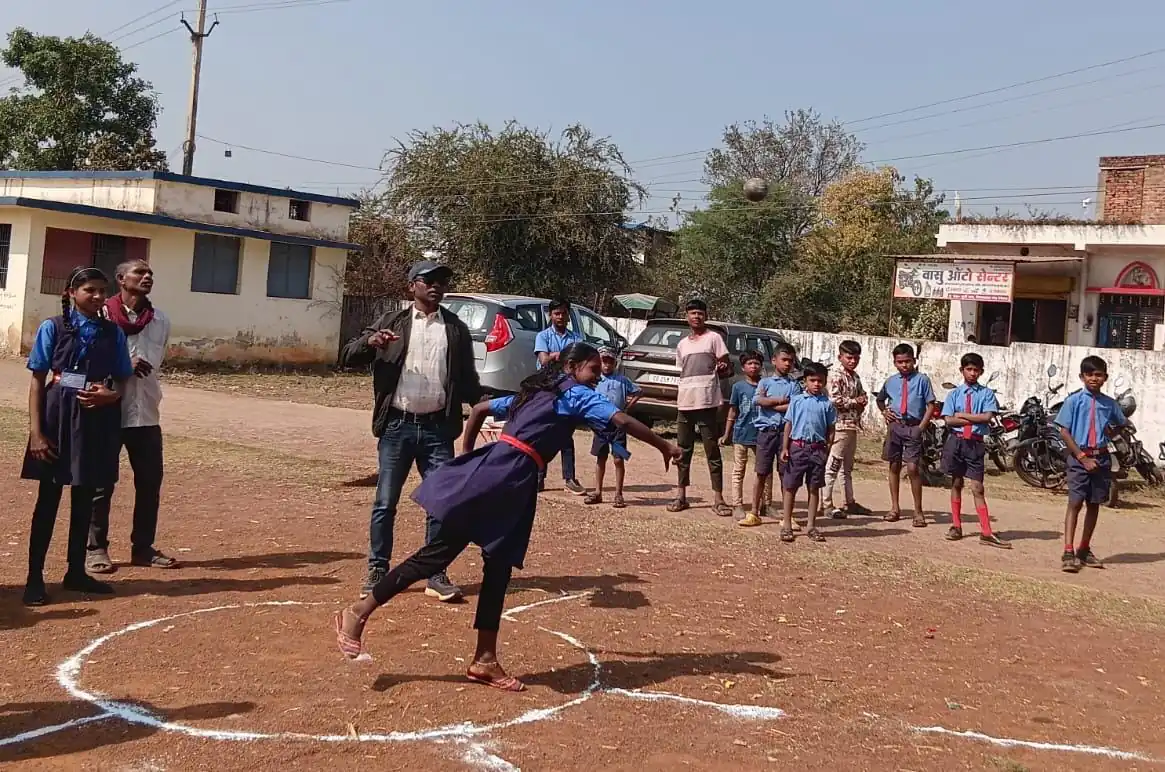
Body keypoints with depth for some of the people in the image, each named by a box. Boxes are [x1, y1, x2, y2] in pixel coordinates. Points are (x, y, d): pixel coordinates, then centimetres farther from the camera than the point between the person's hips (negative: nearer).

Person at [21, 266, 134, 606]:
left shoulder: (114, 333, 6)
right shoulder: (53, 328, -3)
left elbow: (123, 380, 12)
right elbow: (37, 381, -4)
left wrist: (111, 394, -12)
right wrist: (36, 431, -11)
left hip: (99, 420, 3)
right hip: (60, 416, -3)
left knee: (85, 498, 11)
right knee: (49, 498, 1)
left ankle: (76, 571, 23)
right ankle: (35, 578, 9)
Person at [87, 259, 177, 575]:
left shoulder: (160, 320, 7)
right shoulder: (102, 314, -5)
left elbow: (153, 363, 9)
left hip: (145, 413, 4)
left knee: (150, 481, 7)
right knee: (101, 482, 3)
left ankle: (143, 547, 19)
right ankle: (96, 549, 14)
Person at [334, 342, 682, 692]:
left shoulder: (535, 391, 26)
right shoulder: (578, 395, 3)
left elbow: (479, 409, 28)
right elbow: (622, 421, -8)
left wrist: (468, 459, 29)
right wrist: (665, 446, 1)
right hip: (503, 479, -9)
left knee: (499, 568, 10)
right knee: (438, 553, -5)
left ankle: (485, 659, 13)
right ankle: (359, 612, 1)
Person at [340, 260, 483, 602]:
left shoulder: (457, 329, 8)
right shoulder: (392, 322, 5)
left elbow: (467, 379, 10)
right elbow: (348, 358, 3)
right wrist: (370, 342, -18)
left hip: (437, 429, 1)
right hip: (397, 426, -1)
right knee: (385, 503, 4)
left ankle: (436, 575, 13)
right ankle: (377, 571, 15)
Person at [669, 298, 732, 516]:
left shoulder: (714, 338, 4)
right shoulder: (682, 344, 19)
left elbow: (726, 369, 2)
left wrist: (722, 369, -19)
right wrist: (678, 400, 12)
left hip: (707, 402, -5)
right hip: (684, 403, 5)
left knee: (713, 451, -3)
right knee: (683, 451, 7)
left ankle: (718, 498, -1)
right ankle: (681, 496, 14)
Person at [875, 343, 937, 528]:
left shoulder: (922, 380, -3)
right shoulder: (891, 381, 9)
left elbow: (931, 406, -3)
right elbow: (879, 399, 28)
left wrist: (921, 427, -9)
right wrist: (884, 411, 8)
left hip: (914, 427, -4)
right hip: (894, 426, 4)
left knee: (913, 469, -7)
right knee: (894, 466, 10)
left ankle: (918, 511, 3)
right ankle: (895, 507, 21)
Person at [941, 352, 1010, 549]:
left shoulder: (987, 393, 2)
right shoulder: (954, 393, 4)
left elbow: (987, 417, -11)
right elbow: (949, 420, -5)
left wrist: (962, 415, -8)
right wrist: (975, 419, -10)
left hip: (975, 443, -1)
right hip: (956, 441, 1)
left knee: (977, 488, -3)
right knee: (956, 484, 10)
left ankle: (986, 533, -3)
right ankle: (956, 526, 21)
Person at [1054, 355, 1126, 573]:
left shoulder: (1109, 403, 7)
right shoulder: (1074, 400, -5)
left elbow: (1124, 424, 25)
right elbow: (1064, 432, -7)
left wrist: (1112, 431, 5)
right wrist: (1083, 458, -13)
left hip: (1101, 458, 4)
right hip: (1079, 457, -4)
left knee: (1094, 504, 10)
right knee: (1075, 503, -9)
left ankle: (1084, 550, 22)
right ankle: (1068, 553, -12)